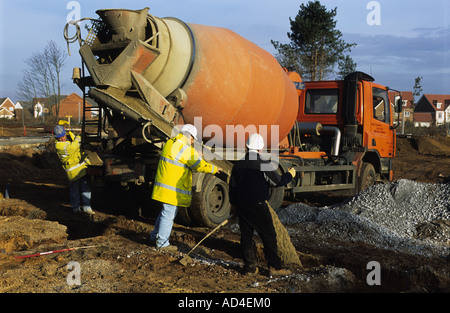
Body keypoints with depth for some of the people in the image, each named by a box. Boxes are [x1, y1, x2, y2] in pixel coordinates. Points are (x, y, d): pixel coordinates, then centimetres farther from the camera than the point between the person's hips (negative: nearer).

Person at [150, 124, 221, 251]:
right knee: (168, 214, 0)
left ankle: (155, 235, 35)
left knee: (166, 211, 23)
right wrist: (215, 169, 0)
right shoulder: (185, 150, -19)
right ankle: (162, 243, 9)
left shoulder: (170, 143, 10)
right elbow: (200, 165, -14)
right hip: (172, 189, -10)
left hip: (164, 184, 10)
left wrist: (196, 155, 19)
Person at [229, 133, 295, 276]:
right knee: (269, 236, 3)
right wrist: (290, 174, 14)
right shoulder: (264, 164, -12)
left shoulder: (238, 165, 5)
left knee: (246, 236, 12)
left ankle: (249, 267, 16)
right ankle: (275, 267, 4)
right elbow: (278, 181, -5)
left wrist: (233, 203, 26)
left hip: (241, 206, 5)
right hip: (258, 206, -5)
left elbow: (232, 186, 12)